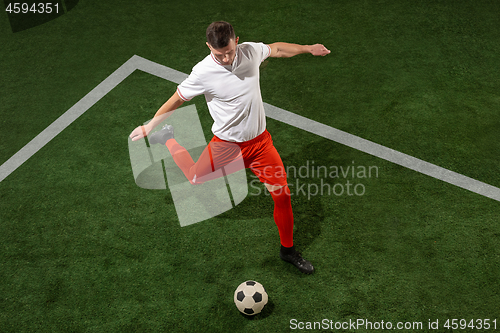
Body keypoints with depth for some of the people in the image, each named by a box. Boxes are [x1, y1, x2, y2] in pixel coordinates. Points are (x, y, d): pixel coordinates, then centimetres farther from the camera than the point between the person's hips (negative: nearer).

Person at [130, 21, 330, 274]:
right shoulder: (203, 72, -21)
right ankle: (169, 139, 39)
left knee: (282, 195, 1)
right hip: (226, 144, -3)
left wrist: (308, 49, 20)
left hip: (260, 141, 3)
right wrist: (150, 126, -1)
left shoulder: (251, 51, -10)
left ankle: (287, 249, 24)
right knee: (194, 178, 13)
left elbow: (277, 49, 12)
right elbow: (177, 99, -7)